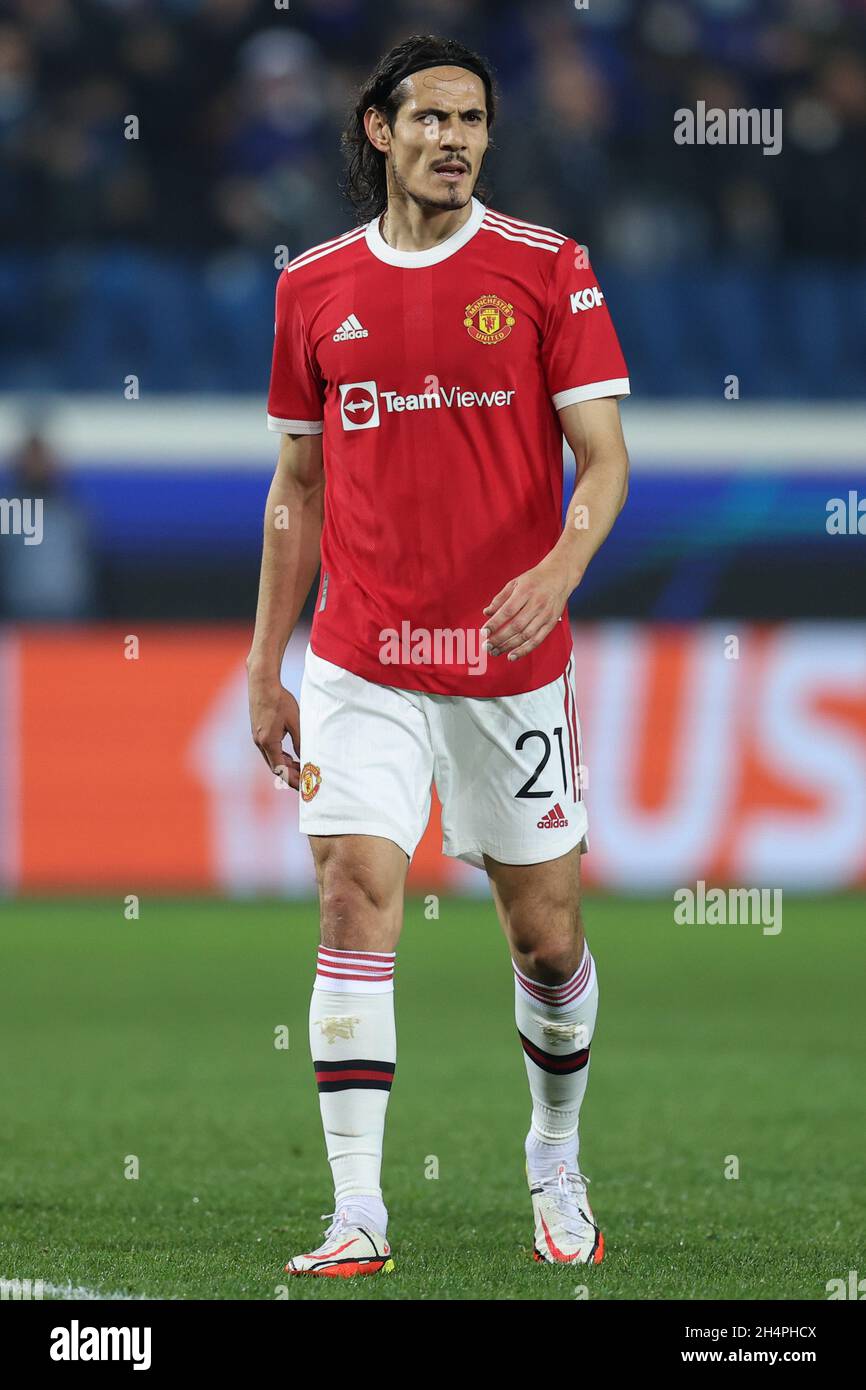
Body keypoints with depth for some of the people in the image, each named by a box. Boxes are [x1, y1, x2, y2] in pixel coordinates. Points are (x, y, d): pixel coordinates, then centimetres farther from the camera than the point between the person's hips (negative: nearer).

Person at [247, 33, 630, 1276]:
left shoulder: (546, 270, -1)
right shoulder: (315, 287, 6)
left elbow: (603, 458, -4)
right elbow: (299, 485, 14)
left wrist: (561, 567, -25)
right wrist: (264, 667, 11)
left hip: (512, 660, -1)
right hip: (361, 663, 1)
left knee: (545, 934, 6)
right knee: (356, 901, -12)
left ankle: (557, 1160, 32)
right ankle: (358, 1217, -12)